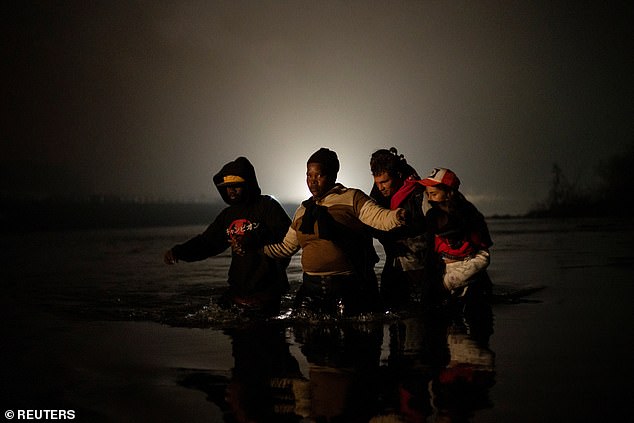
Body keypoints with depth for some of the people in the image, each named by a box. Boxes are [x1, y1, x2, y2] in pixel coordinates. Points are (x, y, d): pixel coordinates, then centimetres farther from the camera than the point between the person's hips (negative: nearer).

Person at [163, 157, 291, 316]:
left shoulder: (267, 206, -8)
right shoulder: (228, 214, 13)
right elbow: (206, 242, 15)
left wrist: (253, 242, -25)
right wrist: (178, 251, -2)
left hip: (265, 290, -6)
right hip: (237, 289, 7)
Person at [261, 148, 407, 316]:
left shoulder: (352, 198, 2)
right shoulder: (303, 210, 19)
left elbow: (378, 216, -13)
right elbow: (287, 247, 28)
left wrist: (398, 215, -33)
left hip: (348, 285, -5)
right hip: (311, 286, 5)